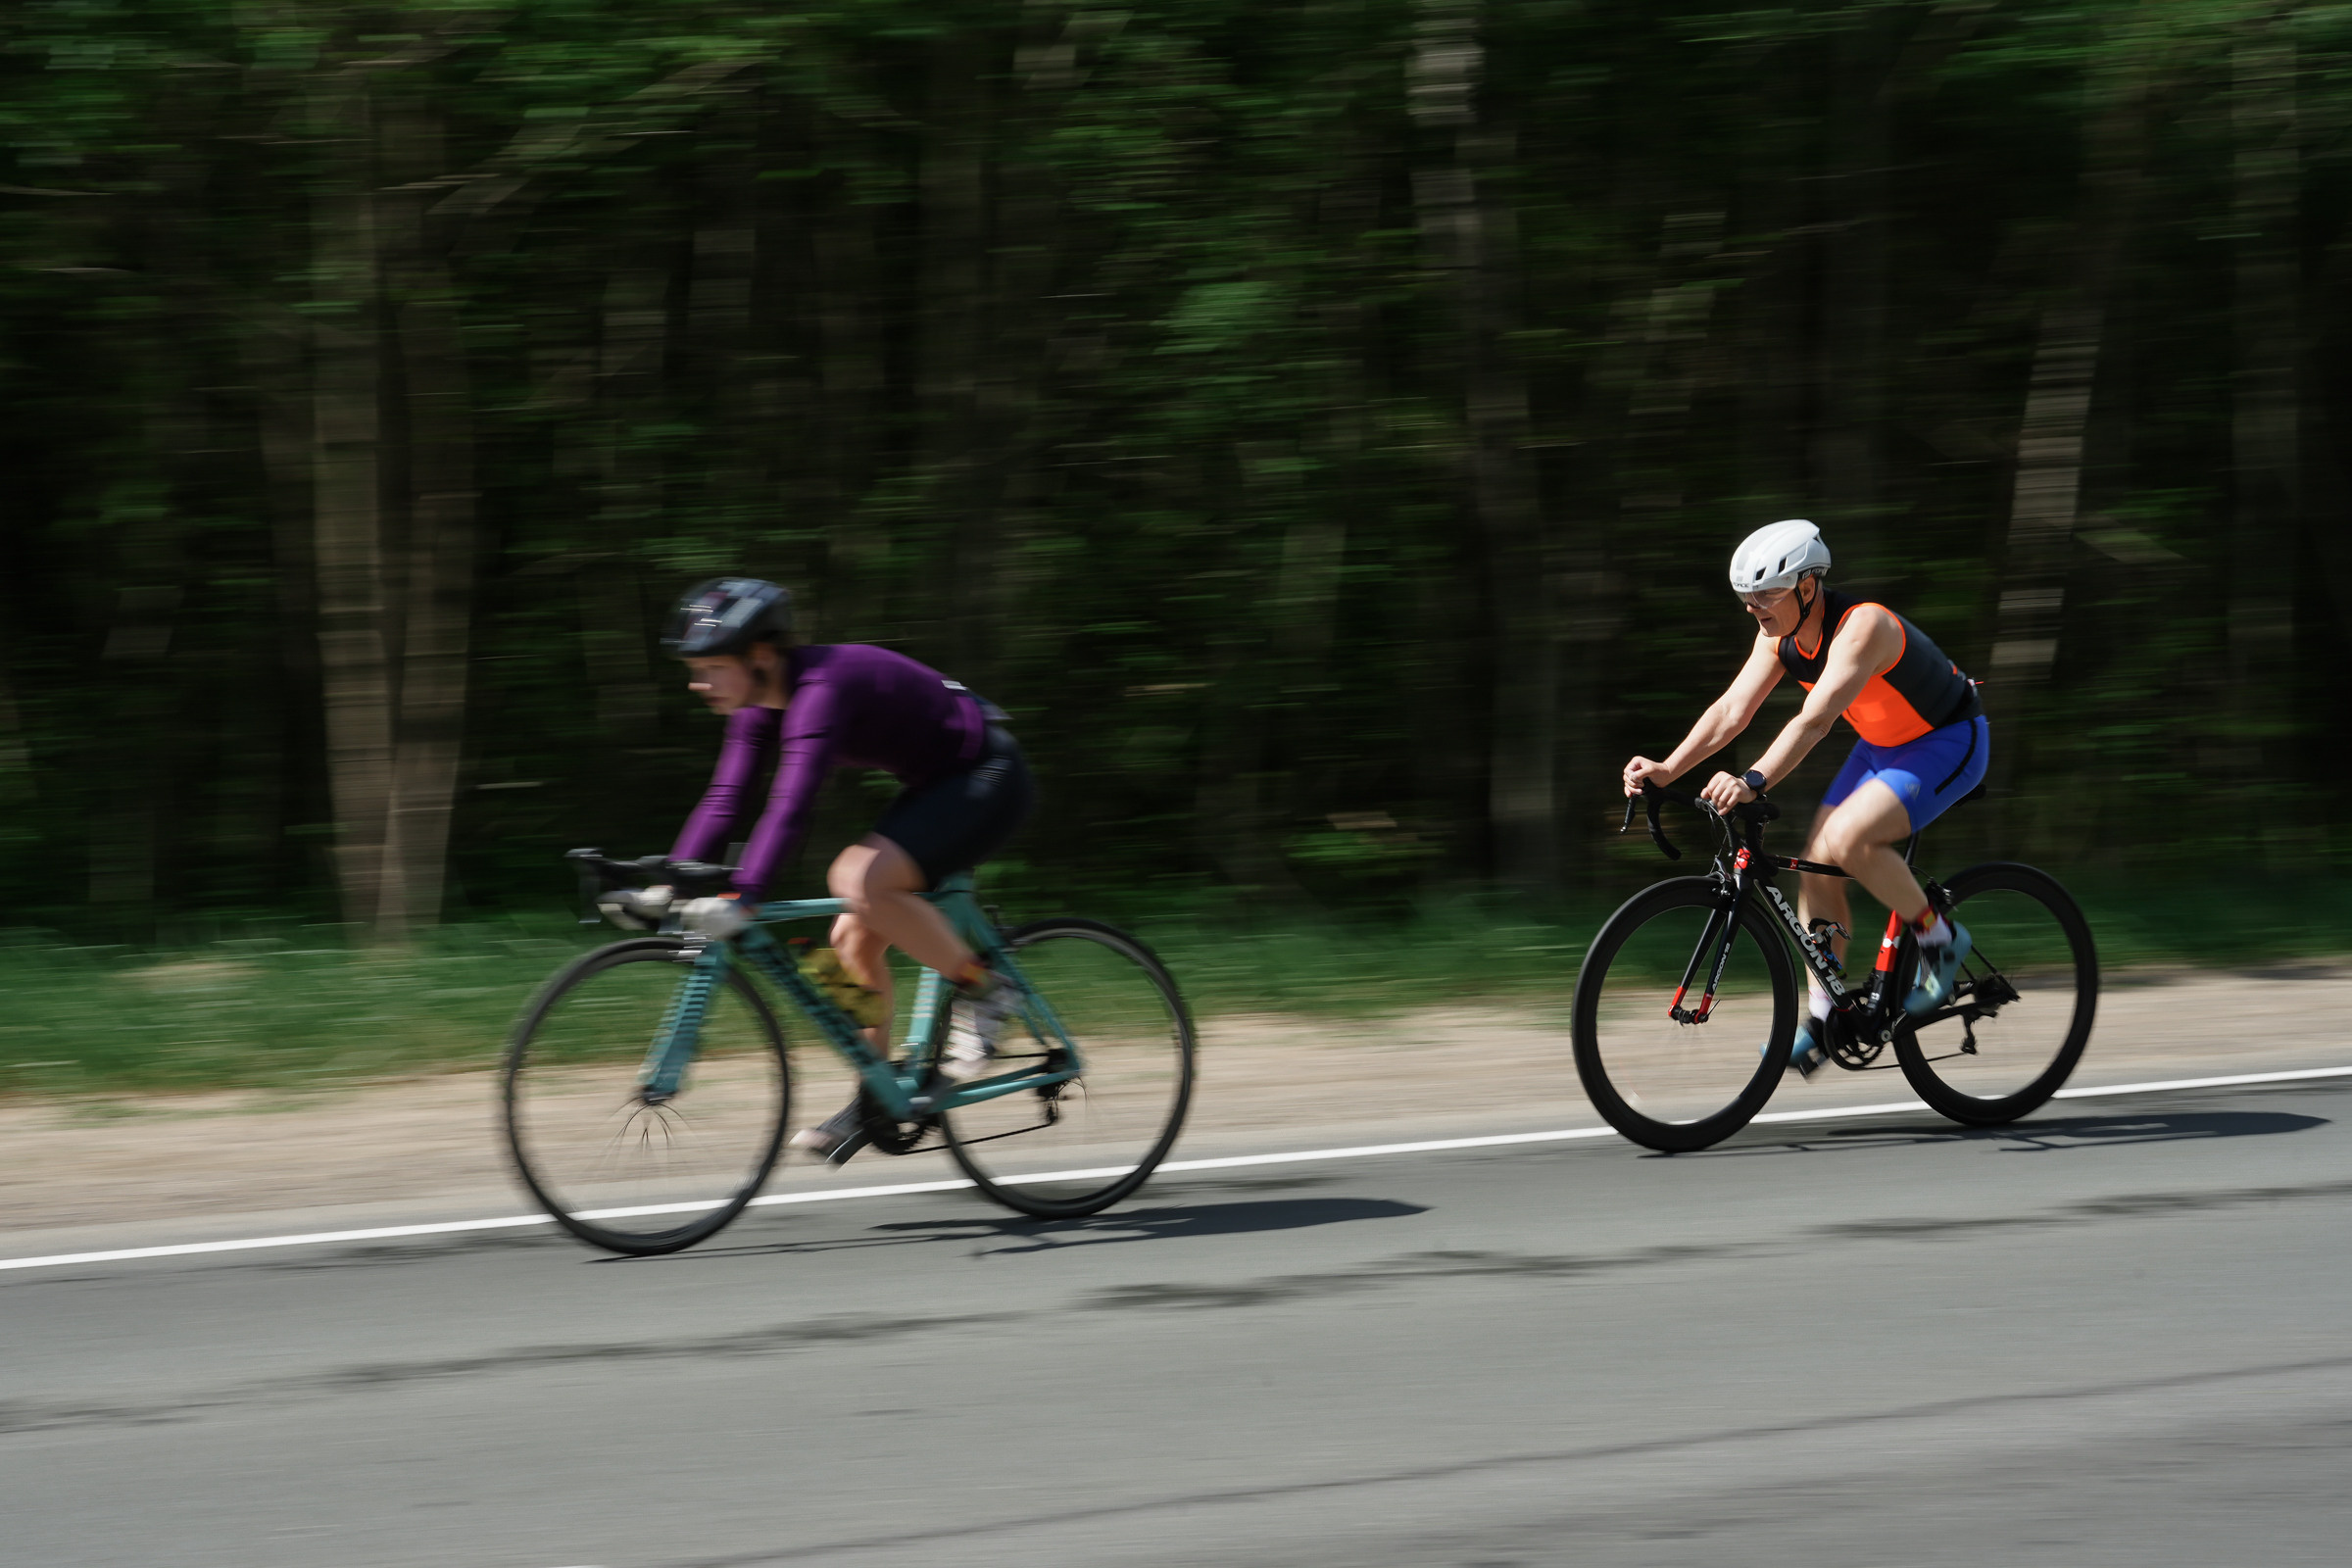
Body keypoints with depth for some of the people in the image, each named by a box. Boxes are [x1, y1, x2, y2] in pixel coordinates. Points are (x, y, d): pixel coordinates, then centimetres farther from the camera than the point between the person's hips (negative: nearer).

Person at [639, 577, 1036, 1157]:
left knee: (858, 878, -29)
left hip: (989, 781, -10)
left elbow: (791, 805, -38)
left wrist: (741, 897, -45)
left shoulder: (822, 687, -28)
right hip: (935, 784, 10)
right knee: (854, 940, 4)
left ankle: (978, 988, -11)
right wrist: (667, 883, -8)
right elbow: (726, 799, 2)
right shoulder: (761, 704, 0)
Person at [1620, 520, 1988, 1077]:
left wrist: (1753, 781, -56)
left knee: (1847, 839, -28)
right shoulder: (1780, 635, -7)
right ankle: (1821, 1020, 8)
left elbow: (1814, 720, -44)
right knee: (1818, 863, -2)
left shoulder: (1862, 625, -32)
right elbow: (1732, 710, -10)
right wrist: (1666, 770, -24)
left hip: (1948, 744, -9)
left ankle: (1940, 940, -7)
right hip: (1884, 745, 9)